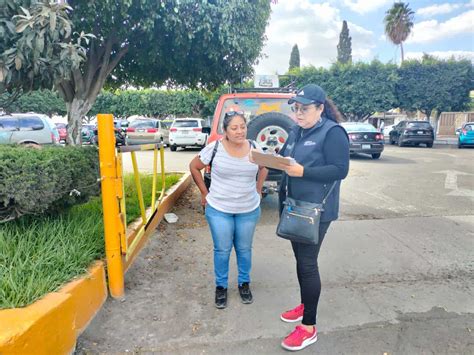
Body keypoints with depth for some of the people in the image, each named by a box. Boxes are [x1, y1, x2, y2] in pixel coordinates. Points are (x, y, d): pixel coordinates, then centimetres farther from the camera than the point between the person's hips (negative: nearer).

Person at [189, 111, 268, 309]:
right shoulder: (214, 148, -15)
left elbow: (263, 168, 15)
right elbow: (194, 167, -2)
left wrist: (258, 190, 8)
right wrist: (205, 193, -2)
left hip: (249, 210, 3)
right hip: (219, 210, -2)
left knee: (244, 248, 17)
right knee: (222, 250, 10)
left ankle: (244, 283, 38)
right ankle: (221, 286, 31)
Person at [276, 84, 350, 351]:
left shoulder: (333, 133, -13)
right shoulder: (296, 131, 11)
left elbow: (341, 170, -19)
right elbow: (285, 158, 17)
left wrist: (303, 172, -26)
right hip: (294, 207, 8)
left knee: (308, 262, -3)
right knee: (300, 258, 18)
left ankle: (309, 327, 12)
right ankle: (305, 305, 39)